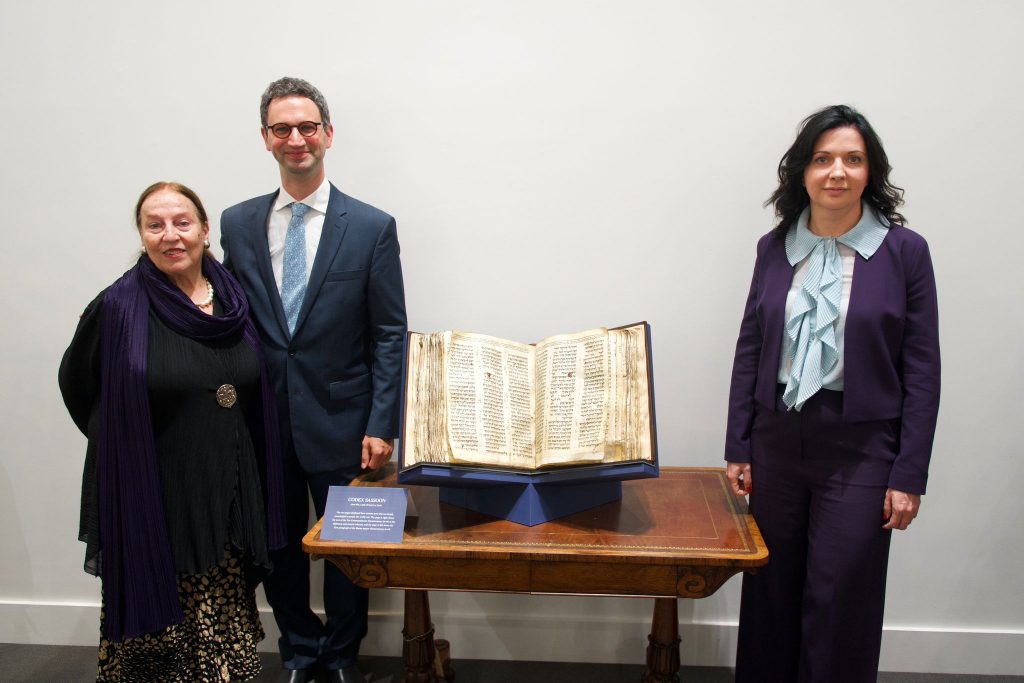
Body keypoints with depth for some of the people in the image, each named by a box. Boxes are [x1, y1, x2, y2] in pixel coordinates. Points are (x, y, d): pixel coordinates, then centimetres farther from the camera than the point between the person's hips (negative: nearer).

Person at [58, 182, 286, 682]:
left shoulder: (232, 299, 4)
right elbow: (76, 384, 4)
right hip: (152, 501, -4)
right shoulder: (119, 306, -9)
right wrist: (125, 445, 5)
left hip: (229, 499, 4)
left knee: (227, 639, 14)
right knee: (158, 634, 8)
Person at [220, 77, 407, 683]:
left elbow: (390, 335, -5)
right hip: (262, 422, 2)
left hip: (340, 422, -2)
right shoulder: (237, 224, 4)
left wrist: (381, 425, -10)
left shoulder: (372, 227, -4)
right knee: (278, 545, 14)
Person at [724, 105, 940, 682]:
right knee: (770, 591, 13)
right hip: (778, 438, 3)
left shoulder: (904, 250, -4)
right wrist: (738, 449, 5)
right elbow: (749, 351, 7)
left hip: (859, 445, -3)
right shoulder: (775, 248, 4)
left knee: (841, 601, 4)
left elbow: (922, 370, -4)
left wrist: (910, 476, -7)